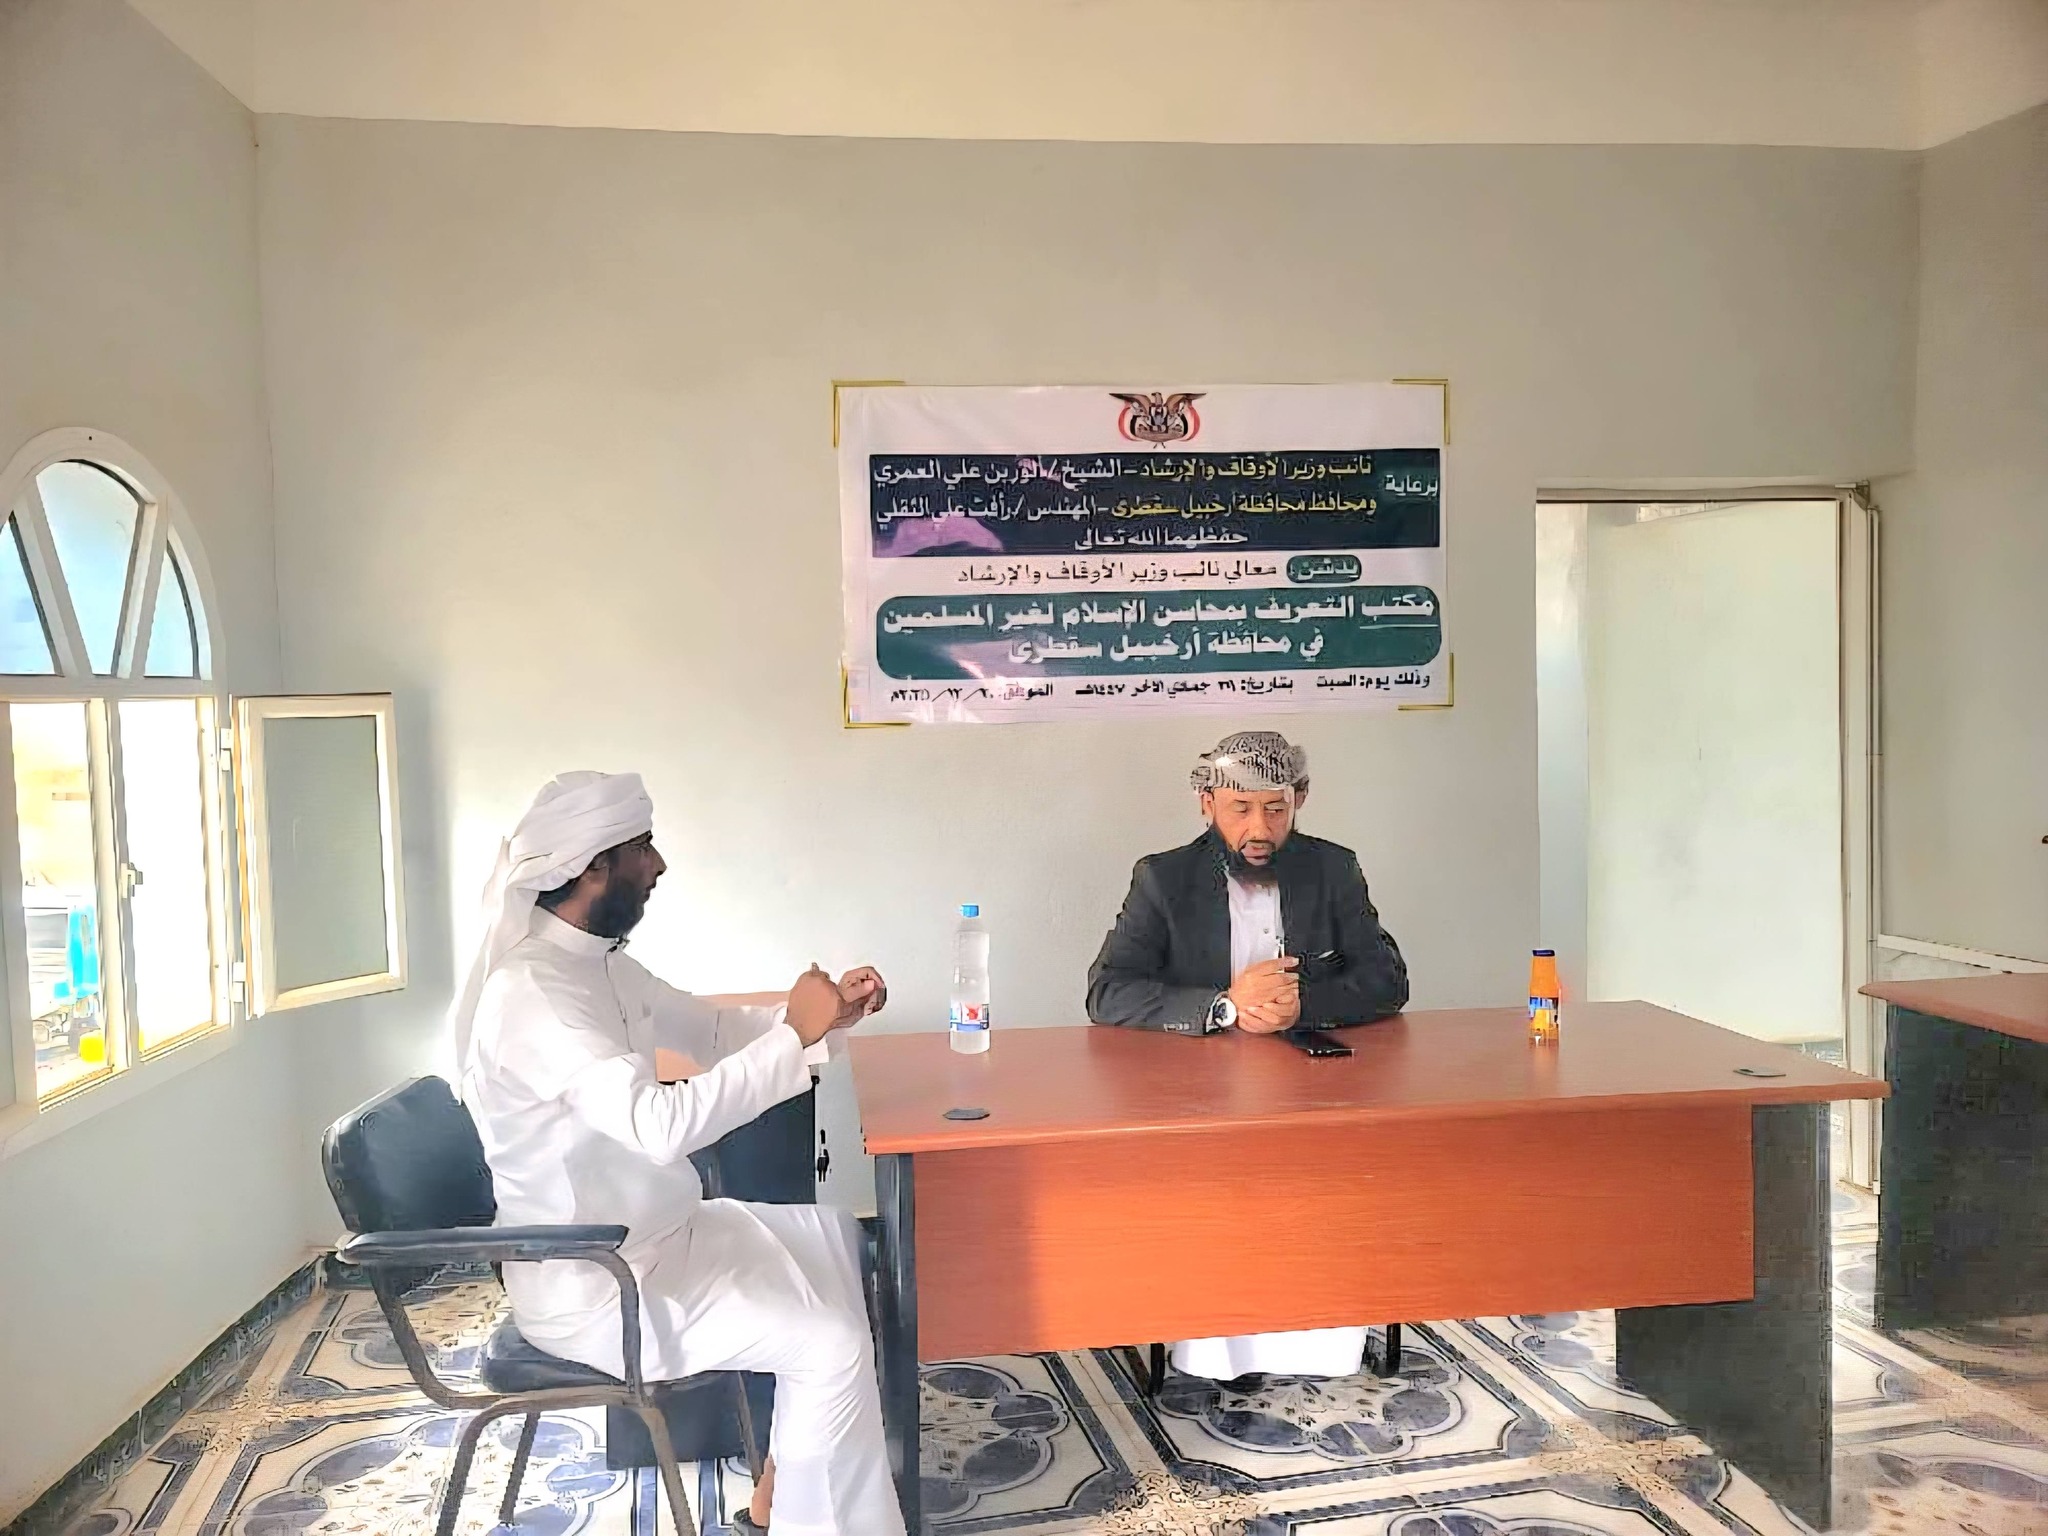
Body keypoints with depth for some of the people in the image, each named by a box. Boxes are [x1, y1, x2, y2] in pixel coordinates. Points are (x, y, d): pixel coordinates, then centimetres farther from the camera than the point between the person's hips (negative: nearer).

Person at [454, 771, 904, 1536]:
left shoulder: (600, 962, 4)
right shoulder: (528, 994, -27)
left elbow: (713, 1031, 15)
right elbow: (661, 1125, -38)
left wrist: (820, 1013, -2)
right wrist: (794, 1035, -30)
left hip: (649, 1233, 10)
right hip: (589, 1282, -10)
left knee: (837, 1238, 15)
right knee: (830, 1342, -16)